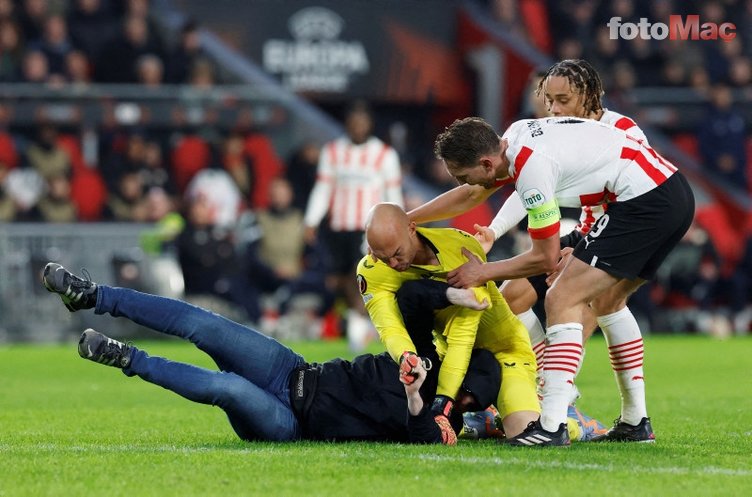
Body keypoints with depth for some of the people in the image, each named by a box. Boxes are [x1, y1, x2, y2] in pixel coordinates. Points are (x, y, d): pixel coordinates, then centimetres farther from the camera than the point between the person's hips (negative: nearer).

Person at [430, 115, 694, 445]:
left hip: (644, 203, -11)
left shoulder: (531, 166, -17)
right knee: (608, 300, 26)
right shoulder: (513, 137, 9)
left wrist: (483, 273, 1)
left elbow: (546, 259, -9)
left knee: (562, 301, -11)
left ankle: (552, 426, -19)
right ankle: (636, 422, 28)